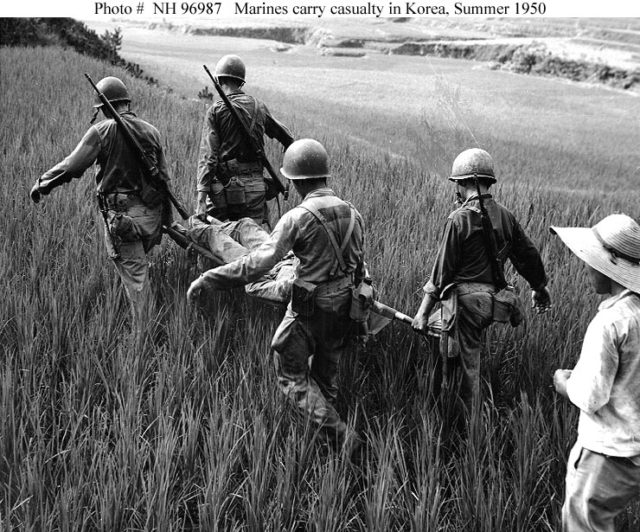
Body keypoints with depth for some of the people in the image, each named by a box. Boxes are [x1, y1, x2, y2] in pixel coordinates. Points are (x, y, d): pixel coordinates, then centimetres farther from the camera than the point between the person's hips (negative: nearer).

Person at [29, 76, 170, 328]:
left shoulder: (102, 131, -7)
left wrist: (42, 184, 5)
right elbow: (164, 176, 12)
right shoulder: (151, 131, 9)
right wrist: (167, 218, 20)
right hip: (153, 213, 5)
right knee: (139, 269, 20)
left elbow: (72, 166, -10)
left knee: (135, 277, 0)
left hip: (122, 215, -5)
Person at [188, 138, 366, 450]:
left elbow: (258, 263, -25)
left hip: (309, 309, -6)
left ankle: (338, 433, 2)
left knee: (292, 375, 9)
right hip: (343, 308, 7)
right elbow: (360, 268, 11)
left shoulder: (298, 217, -19)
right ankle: (330, 435, 32)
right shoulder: (352, 214, 2)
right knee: (327, 375, 21)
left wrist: (206, 279, -20)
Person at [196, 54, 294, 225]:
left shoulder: (216, 110, -4)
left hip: (223, 187, -3)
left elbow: (207, 156, -11)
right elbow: (286, 137, 20)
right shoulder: (259, 107, 8)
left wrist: (201, 198, -14)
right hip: (255, 187, 3)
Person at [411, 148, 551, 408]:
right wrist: (539, 288, 33)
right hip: (493, 299, 7)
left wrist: (423, 312, -7)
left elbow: (442, 269, -12)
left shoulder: (459, 219, -12)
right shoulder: (505, 216, 6)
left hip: (466, 299, -7)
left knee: (467, 365, 1)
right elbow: (528, 255, 16)